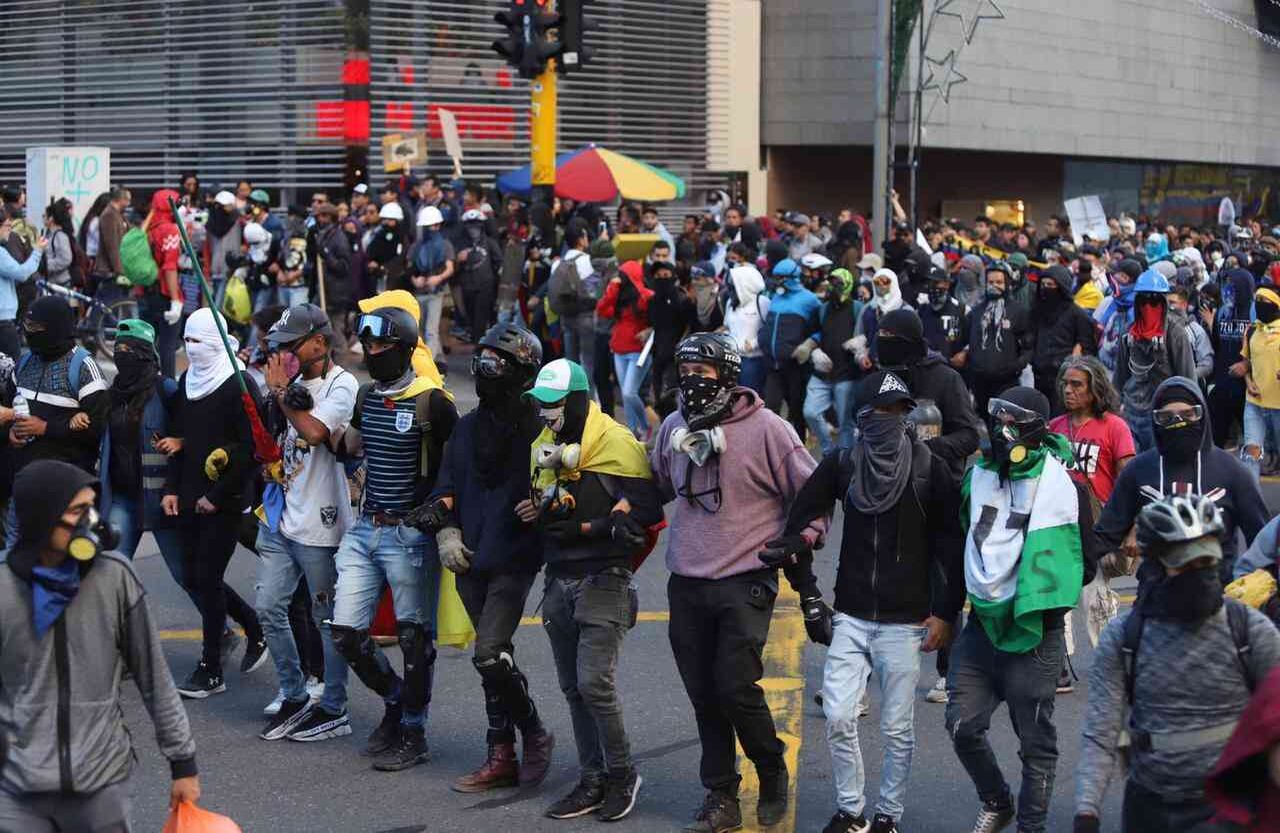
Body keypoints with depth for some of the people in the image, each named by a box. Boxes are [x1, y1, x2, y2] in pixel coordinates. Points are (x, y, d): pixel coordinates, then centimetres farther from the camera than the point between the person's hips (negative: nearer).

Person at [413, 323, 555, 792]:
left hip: (513, 561, -7)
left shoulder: (536, 430, -7)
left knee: (489, 657, -15)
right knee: (495, 659, 11)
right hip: (471, 560, 7)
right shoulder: (468, 427, 13)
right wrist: (445, 529, 5)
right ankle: (502, 758, 18)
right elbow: (446, 486, 18)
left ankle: (534, 734, 7)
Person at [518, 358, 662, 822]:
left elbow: (647, 510, -16)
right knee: (573, 688, 9)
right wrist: (537, 513, 1)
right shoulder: (542, 447, 12)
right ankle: (593, 782, 18)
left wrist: (583, 528, -18)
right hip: (559, 579, 8)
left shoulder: (616, 445, -13)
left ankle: (622, 775, 6)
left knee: (594, 682, -13)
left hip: (603, 579, -7)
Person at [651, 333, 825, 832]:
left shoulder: (765, 429, -8)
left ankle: (773, 774, 14)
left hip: (744, 584, -5)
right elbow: (655, 486, 26)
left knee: (735, 688, -11)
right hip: (686, 586, 5)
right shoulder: (673, 428, 8)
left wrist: (801, 540, -12)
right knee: (704, 696, 7)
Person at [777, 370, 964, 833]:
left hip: (905, 622, -2)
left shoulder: (930, 469, -4)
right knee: (837, 718, -3)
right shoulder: (841, 465, 2)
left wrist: (945, 614, -5)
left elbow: (951, 546, -1)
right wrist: (810, 595, 9)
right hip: (850, 617, 2)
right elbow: (798, 526, 12)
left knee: (897, 729, 3)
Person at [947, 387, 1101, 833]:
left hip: (1035, 633, -4)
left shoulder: (1064, 485, -7)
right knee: (963, 725, 2)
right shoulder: (978, 475, 7)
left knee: (1035, 742, 4)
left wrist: (1044, 587, -8)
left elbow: (1087, 562, -1)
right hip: (982, 625, 5)